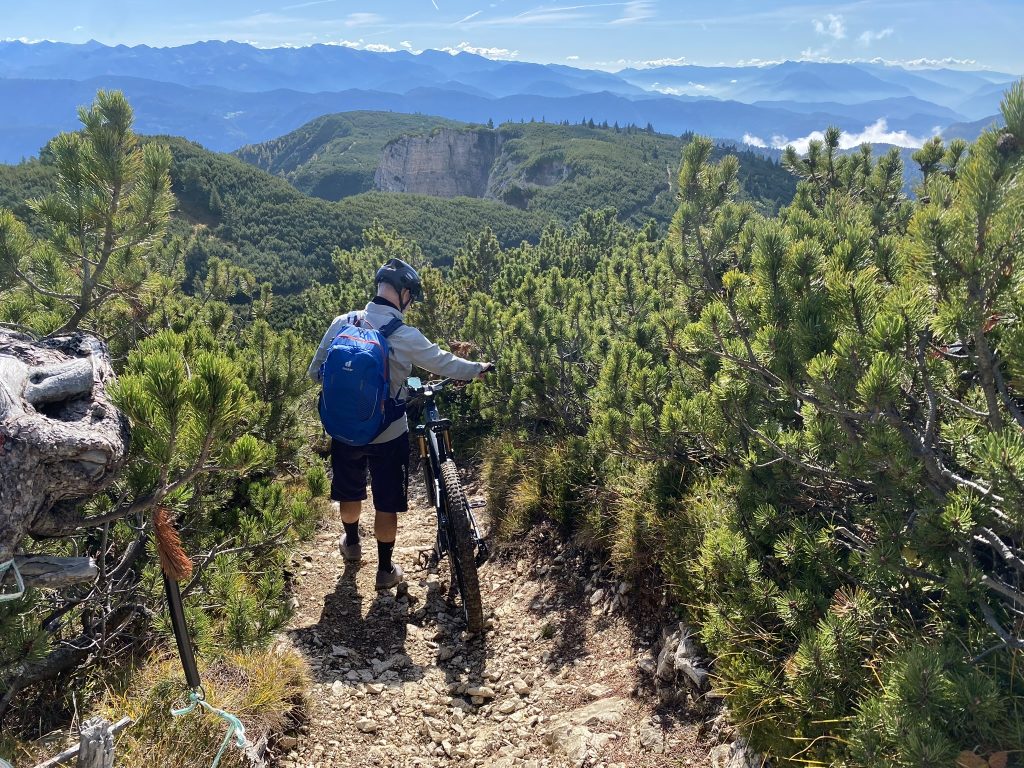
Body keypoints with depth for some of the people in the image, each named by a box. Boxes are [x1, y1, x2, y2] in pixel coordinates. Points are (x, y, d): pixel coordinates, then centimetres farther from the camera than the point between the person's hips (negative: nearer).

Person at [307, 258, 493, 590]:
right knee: (387, 504, 14)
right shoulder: (405, 337, -19)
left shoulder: (343, 323, -8)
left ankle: (351, 544, 50)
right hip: (387, 435, -4)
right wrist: (479, 368, 13)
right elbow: (445, 364, -6)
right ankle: (385, 570, 26)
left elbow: (315, 372, -1)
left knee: (350, 491, 26)